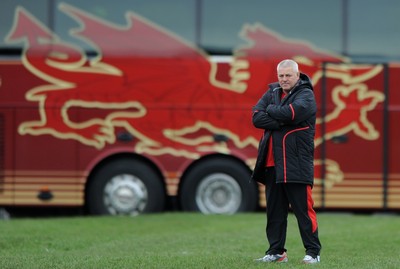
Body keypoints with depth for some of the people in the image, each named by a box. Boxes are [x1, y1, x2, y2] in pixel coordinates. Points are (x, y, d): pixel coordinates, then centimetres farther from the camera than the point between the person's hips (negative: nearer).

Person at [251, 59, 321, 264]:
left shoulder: (306, 95, -2)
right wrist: (282, 122, -13)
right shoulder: (272, 93, 15)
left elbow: (290, 113, -21)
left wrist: (270, 110, -3)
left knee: (303, 209, -5)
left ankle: (313, 252, -1)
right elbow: (256, 117, -1)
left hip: (296, 164, -6)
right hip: (272, 164, 6)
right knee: (274, 210, 9)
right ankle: (276, 252, 16)